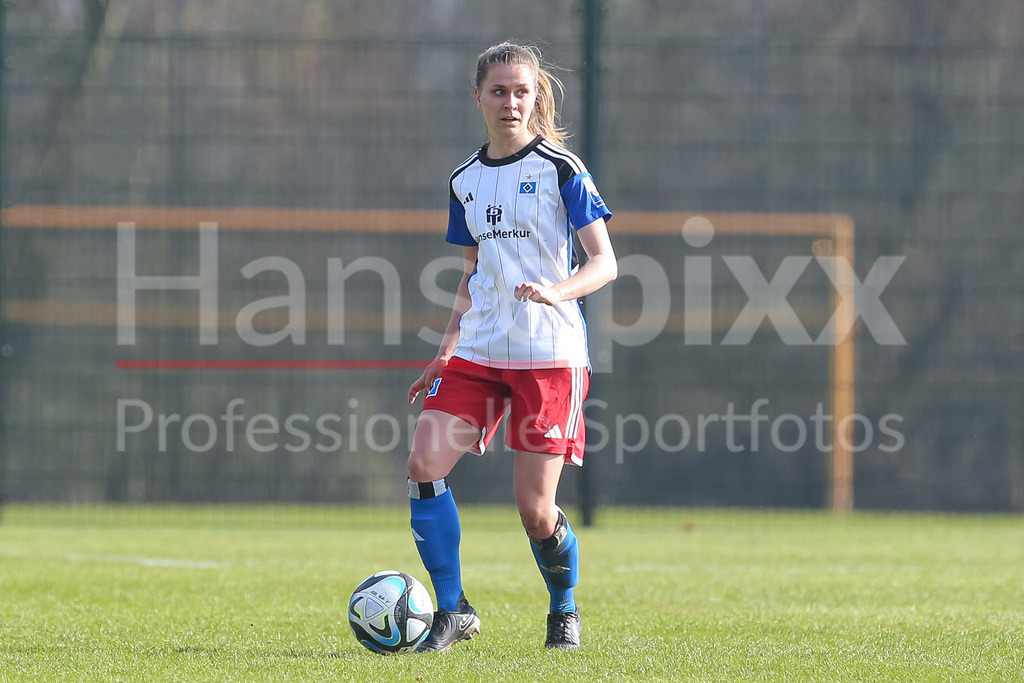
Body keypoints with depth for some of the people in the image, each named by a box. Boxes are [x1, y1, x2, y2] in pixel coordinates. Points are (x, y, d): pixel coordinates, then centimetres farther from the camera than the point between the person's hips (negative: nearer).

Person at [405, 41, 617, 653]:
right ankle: (453, 610, -4)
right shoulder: (467, 180, 13)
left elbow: (605, 263, -8)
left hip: (549, 355, -5)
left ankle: (565, 609, 22)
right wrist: (447, 350, 14)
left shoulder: (560, 169, -4)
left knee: (534, 508, -6)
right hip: (479, 351, 5)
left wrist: (555, 291, -26)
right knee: (425, 465, -14)